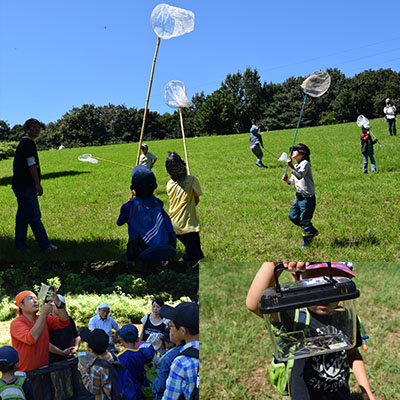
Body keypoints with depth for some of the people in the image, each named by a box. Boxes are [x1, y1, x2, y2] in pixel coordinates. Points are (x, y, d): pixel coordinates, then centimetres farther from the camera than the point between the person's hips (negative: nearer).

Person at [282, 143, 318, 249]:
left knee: (305, 220, -2)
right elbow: (293, 181, 15)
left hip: (307, 198, -9)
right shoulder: (297, 166, 12)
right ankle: (312, 231, 27)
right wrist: (287, 180, -5)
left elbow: (300, 176, -32)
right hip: (299, 196, 9)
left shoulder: (305, 163, -15)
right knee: (293, 216, 12)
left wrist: (291, 167, -40)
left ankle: (306, 242, 14)